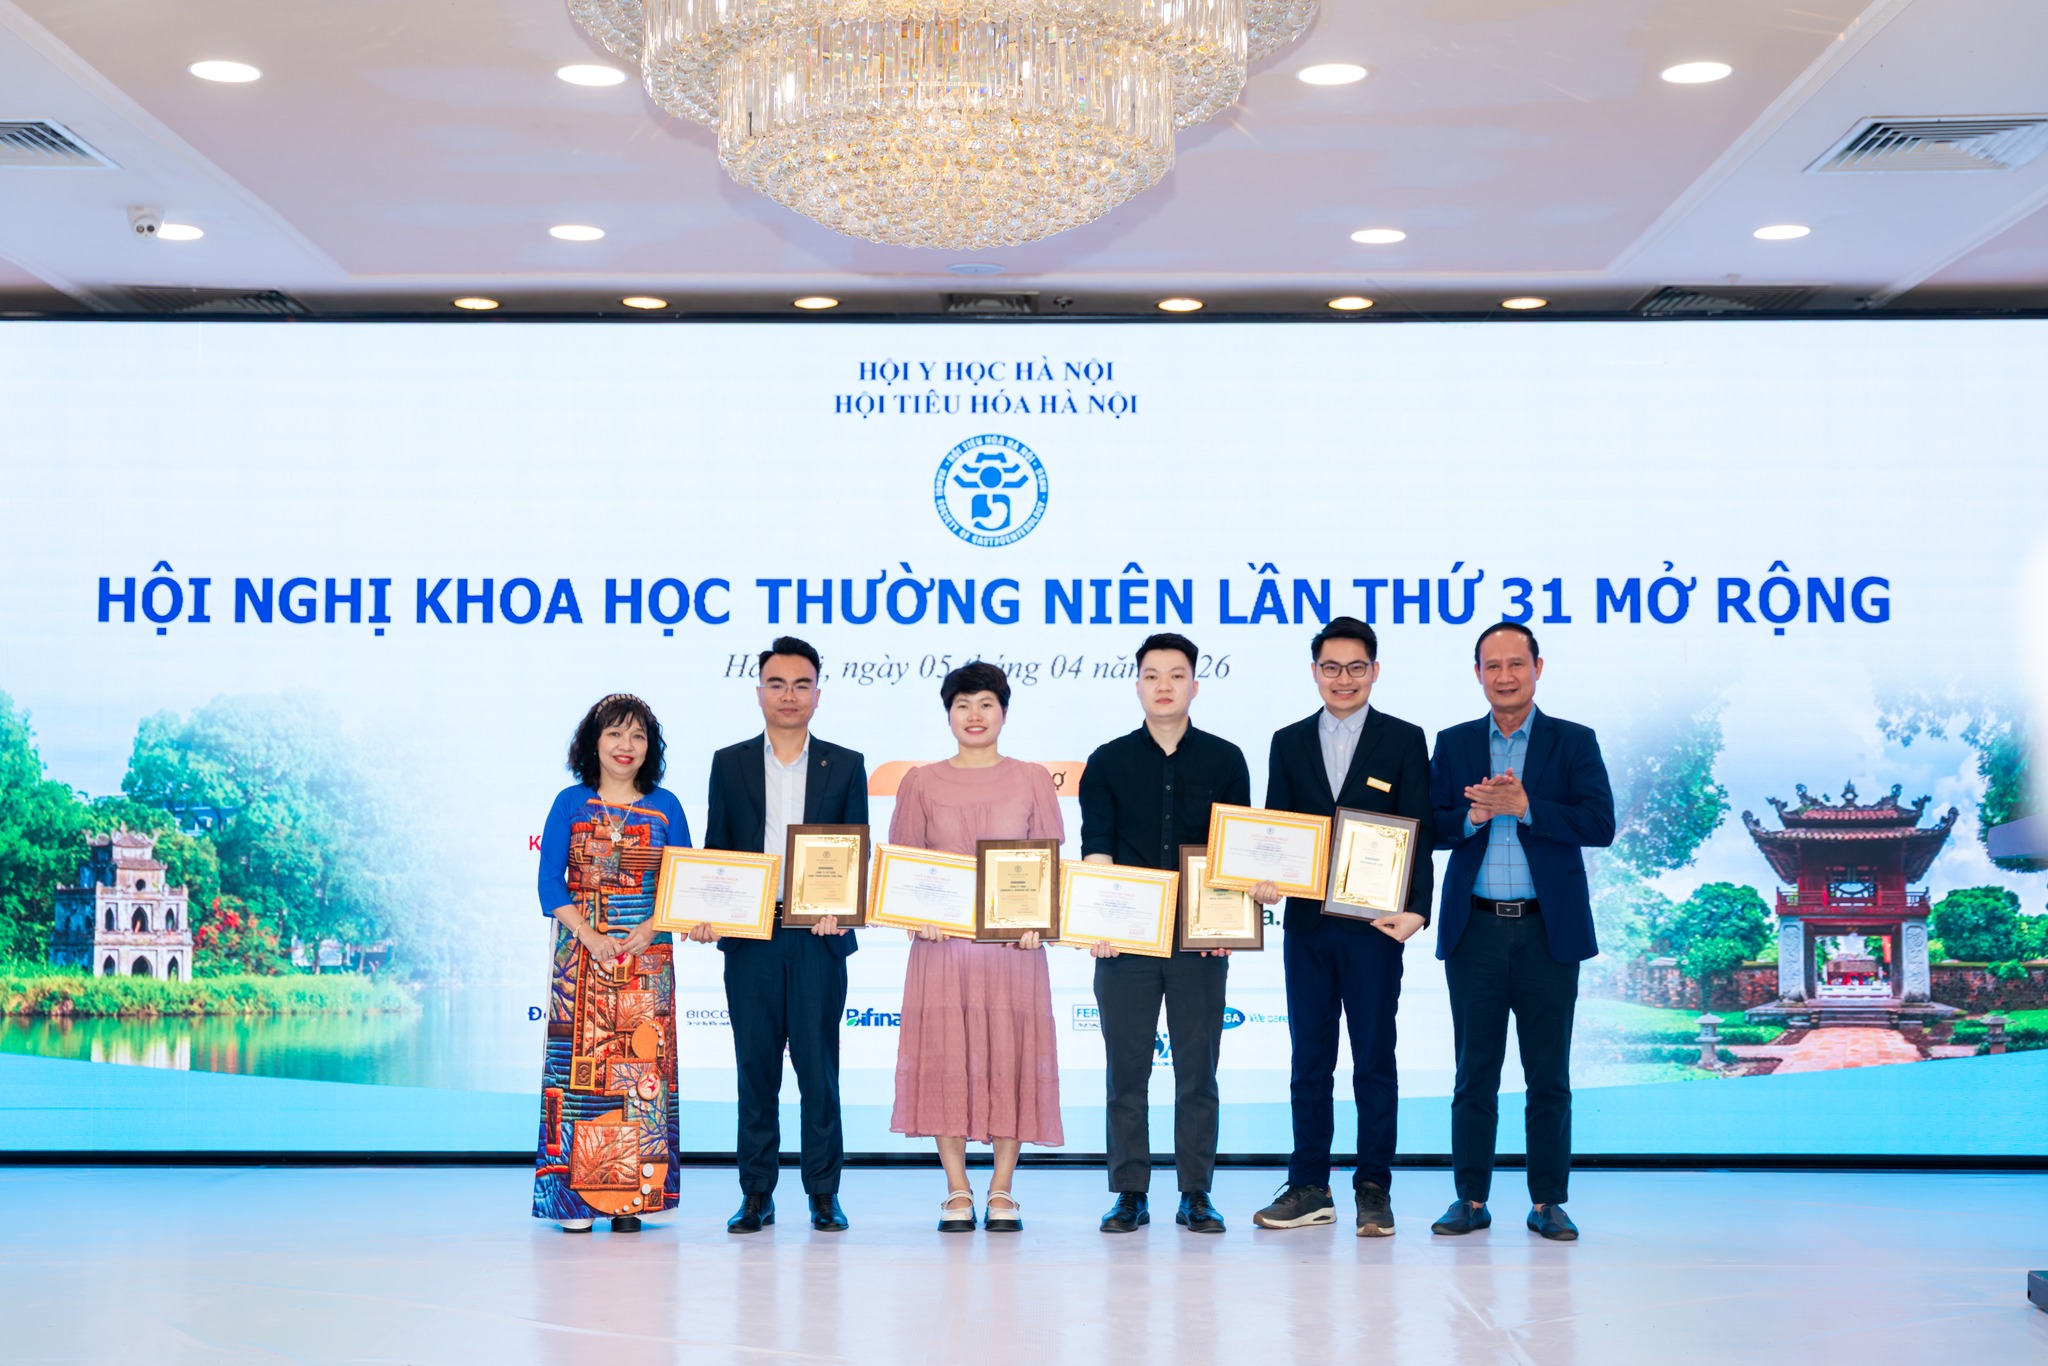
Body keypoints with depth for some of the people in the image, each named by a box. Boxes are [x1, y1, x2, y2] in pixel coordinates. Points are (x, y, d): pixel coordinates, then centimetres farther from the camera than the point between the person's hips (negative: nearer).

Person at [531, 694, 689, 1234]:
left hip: (648, 953, 1)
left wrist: (647, 931, -11)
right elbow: (550, 882, 0)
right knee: (578, 1062, -5)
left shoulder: (665, 807, 8)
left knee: (642, 1063, -3)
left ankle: (632, 1195, 1)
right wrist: (589, 936, -12)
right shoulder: (570, 803, 6)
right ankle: (573, 1195, -1)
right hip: (582, 951, -1)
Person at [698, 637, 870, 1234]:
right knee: (755, 1067, 4)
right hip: (749, 937, 1)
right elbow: (715, 849, 10)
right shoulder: (729, 763, 11)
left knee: (818, 1066, -1)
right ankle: (756, 1195, 11)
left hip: (818, 937, -1)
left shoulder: (845, 765, 9)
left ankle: (824, 1194, 7)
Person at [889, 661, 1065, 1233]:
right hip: (941, 940, 0)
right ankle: (957, 1191, 5)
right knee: (945, 1054, -3)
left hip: (1013, 942, 0)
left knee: (1010, 1054, -2)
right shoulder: (921, 783, 9)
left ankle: (1002, 1190, 7)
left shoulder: (1032, 780, 9)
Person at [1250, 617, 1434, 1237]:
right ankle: (1309, 1188, 15)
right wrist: (1267, 879, -12)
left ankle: (1373, 1191, 10)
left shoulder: (1403, 740, 3)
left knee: (1374, 1062, 2)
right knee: (1309, 1062, 8)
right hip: (1306, 923, 3)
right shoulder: (1289, 742, 12)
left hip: (1372, 924, -3)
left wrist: (1415, 909, -14)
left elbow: (1416, 834, -2)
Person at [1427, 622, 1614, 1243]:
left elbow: (1600, 824, -7)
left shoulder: (1574, 743, 5)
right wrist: (1472, 817, -13)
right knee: (1475, 1072, 5)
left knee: (1549, 1076, 3)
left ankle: (1548, 1202, 11)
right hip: (1475, 929, 1)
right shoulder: (1453, 744, 11)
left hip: (1547, 931, -1)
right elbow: (1427, 827, 5)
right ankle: (1471, 1199, 12)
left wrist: (1524, 808, -16)